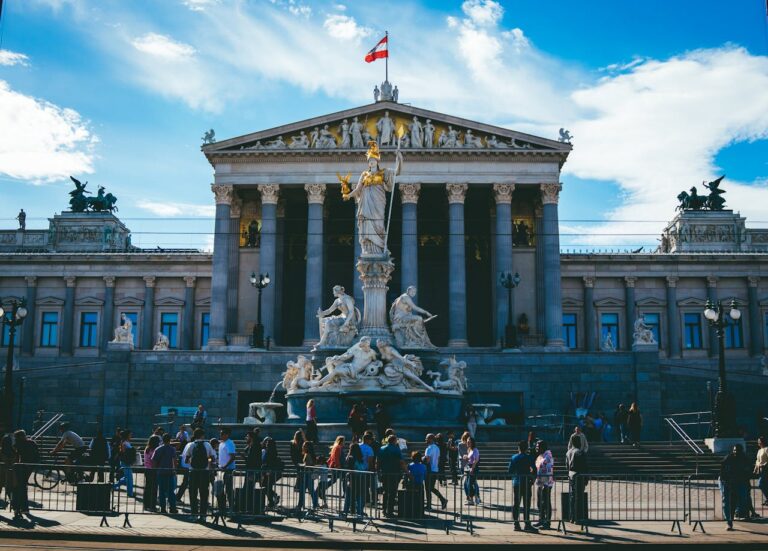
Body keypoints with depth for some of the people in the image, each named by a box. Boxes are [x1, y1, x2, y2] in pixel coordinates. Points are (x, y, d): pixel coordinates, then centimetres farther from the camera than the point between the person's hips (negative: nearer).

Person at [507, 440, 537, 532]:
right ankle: (527, 524, -2)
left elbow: (509, 471, 5)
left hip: (516, 483, 3)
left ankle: (516, 524, 7)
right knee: (526, 504, 0)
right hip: (526, 483, -3)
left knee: (516, 504, 7)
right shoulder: (529, 457, -5)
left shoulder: (513, 458, 4)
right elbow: (534, 470, -8)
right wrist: (532, 480, 6)